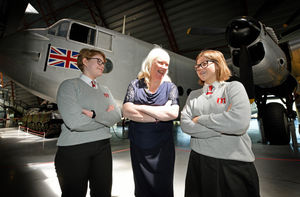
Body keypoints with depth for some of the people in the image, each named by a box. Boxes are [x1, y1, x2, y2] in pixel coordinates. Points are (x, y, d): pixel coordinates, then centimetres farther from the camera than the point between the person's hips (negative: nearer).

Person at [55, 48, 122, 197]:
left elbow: (117, 116, -1)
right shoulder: (69, 85, -4)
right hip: (73, 148, -5)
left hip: (102, 147, 5)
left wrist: (95, 114, -17)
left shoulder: (105, 90, 12)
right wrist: (106, 117, -8)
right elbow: (74, 122, -19)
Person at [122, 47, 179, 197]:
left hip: (163, 147, 0)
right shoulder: (135, 85, 1)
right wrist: (160, 115, -14)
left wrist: (141, 107, -15)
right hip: (138, 146, 1)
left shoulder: (170, 87, 0)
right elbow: (126, 111, -13)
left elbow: (173, 113, -16)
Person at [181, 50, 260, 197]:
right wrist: (222, 128, -14)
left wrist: (200, 119, -11)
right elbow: (185, 125, -7)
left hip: (235, 162, -2)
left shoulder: (234, 87, -2)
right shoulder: (193, 95, 7)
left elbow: (240, 122, -19)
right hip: (199, 161, 3)